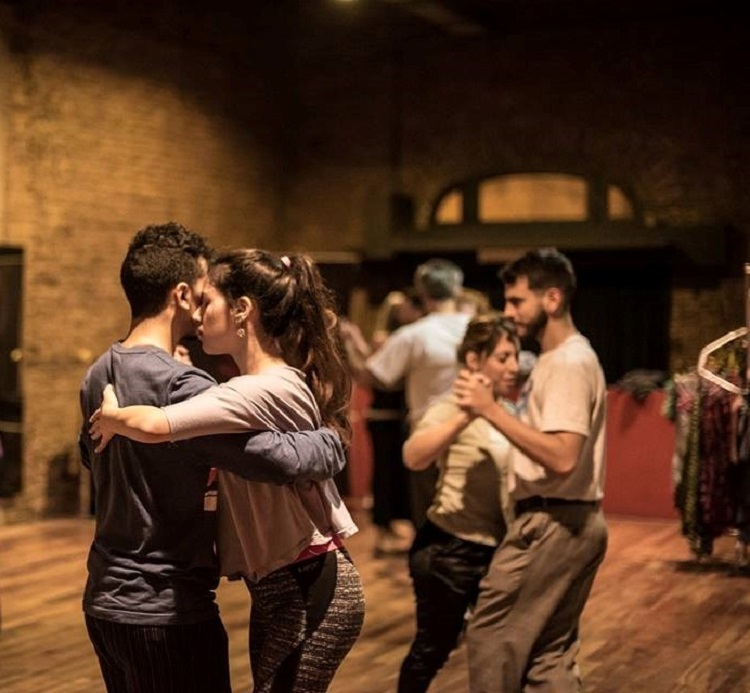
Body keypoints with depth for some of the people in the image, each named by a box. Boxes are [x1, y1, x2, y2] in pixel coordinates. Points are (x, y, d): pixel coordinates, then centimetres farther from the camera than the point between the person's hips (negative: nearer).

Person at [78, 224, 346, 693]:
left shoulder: (97, 377, 4)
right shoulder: (181, 386, -22)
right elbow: (277, 457, -29)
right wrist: (335, 444, -11)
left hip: (104, 601, 8)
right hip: (168, 611, -8)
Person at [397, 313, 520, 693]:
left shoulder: (506, 410, 8)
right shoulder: (453, 407, -15)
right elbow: (413, 456, -36)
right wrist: (466, 416, -47)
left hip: (493, 550, 7)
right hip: (449, 550, -7)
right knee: (432, 648, 3)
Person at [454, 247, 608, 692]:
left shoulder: (569, 363, -16)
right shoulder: (565, 358, 16)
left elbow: (562, 457, -27)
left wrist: (491, 409, -24)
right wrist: (493, 407, 8)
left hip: (552, 525, -10)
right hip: (572, 523, 10)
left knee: (491, 638, -1)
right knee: (550, 654, 13)